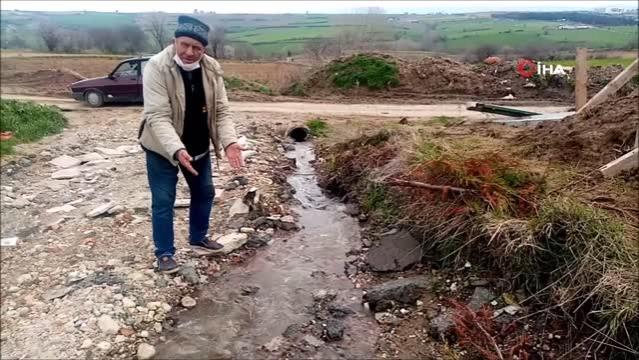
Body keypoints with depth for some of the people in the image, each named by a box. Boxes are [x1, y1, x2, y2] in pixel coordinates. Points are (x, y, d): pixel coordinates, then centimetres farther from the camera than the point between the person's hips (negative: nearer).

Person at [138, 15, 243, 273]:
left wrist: (229, 141, -24)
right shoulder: (157, 67, -23)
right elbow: (157, 116, -30)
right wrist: (177, 149, -43)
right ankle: (165, 253, 21)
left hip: (198, 146, 5)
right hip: (162, 148, -5)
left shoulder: (212, 69, -8)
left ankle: (198, 239, 37)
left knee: (204, 193, 16)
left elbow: (221, 110, -7)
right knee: (163, 201, 3)